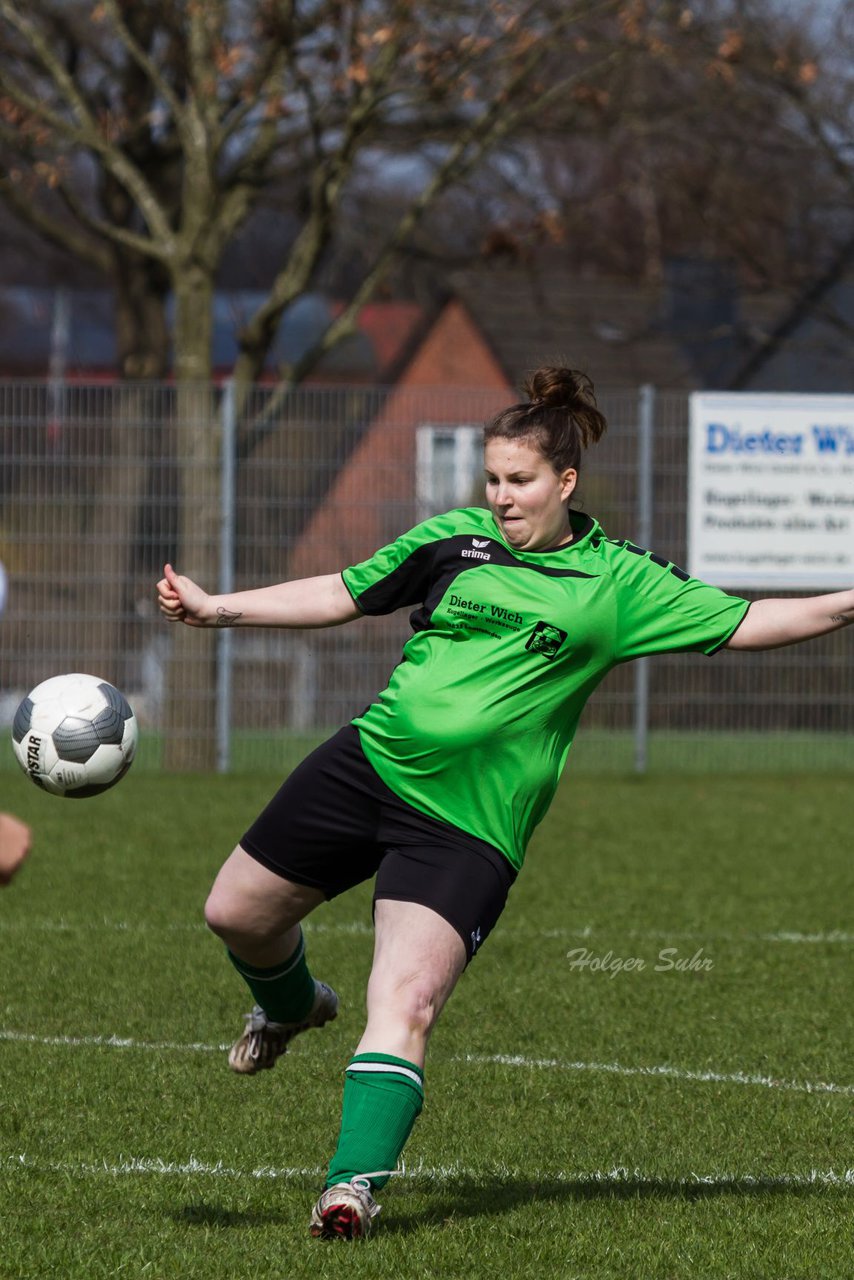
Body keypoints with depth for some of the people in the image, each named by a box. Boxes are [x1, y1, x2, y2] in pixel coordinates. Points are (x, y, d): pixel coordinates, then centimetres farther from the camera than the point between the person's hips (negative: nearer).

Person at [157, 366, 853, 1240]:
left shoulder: (615, 584, 0)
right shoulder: (452, 541, 6)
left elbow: (742, 624, -1)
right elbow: (341, 596, 13)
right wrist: (215, 608, 8)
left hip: (468, 828, -4)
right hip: (369, 766, 4)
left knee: (404, 1003, -19)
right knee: (237, 914, 12)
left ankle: (354, 1183, -24)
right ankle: (289, 1005, 46)